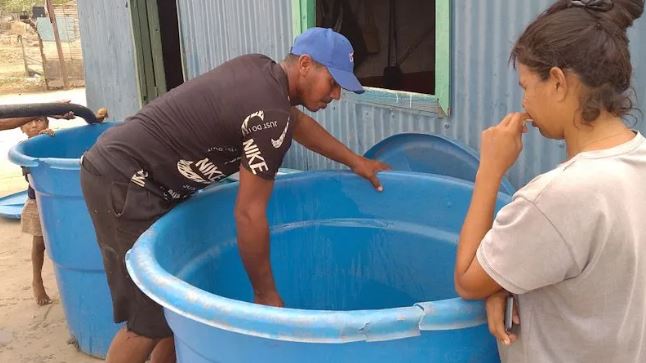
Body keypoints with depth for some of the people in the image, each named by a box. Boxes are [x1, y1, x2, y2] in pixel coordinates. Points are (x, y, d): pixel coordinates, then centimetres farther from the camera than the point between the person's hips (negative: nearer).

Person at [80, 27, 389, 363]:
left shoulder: (260, 69, 7)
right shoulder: (271, 116, -21)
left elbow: (297, 122, 25)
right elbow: (249, 214, -19)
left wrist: (355, 161, 28)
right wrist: (265, 293, -9)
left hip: (117, 167, 10)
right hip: (123, 181, -10)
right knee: (150, 319, -5)